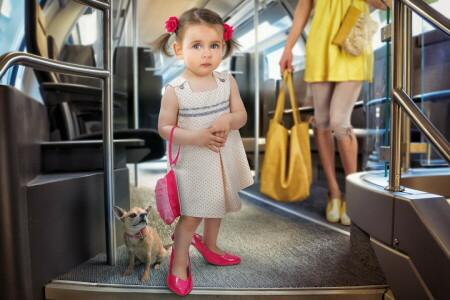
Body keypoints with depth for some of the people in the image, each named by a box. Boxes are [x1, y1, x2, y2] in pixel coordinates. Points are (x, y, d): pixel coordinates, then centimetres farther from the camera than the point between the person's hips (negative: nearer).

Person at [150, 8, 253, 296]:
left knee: (217, 207, 23)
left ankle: (209, 245, 50)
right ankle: (179, 264, 29)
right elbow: (164, 128, -12)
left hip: (224, 159, 5)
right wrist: (195, 136, -26)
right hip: (193, 162, -4)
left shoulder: (227, 81, -6)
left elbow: (242, 115, -2)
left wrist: (228, 120, -25)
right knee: (191, 216, 4)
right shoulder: (175, 90, -17)